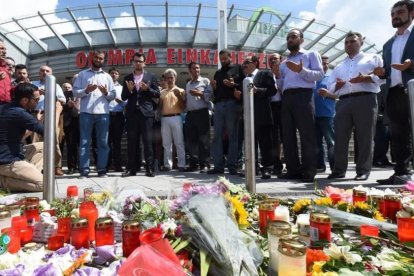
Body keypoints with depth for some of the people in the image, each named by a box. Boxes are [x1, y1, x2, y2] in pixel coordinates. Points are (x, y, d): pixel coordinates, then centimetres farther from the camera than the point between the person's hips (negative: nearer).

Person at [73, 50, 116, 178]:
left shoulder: (107, 76, 16)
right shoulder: (82, 74, 12)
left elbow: (113, 95, 11)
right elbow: (75, 92, 5)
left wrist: (106, 92, -10)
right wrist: (86, 90, -13)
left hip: (103, 113, 2)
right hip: (86, 112, -1)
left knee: (103, 142, 2)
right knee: (84, 142, -1)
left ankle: (102, 169, 8)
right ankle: (84, 170, 3)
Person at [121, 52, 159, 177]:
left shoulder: (151, 76, 9)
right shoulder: (127, 78, 15)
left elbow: (157, 94, 4)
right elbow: (123, 97, 11)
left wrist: (147, 89, -12)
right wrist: (129, 90, -9)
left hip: (146, 112, -2)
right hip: (132, 113, 2)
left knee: (148, 141, -2)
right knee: (132, 142, 3)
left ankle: (149, 168, 2)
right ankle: (132, 168, 9)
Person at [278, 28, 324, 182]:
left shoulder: (311, 55, 14)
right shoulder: (283, 63, 28)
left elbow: (319, 74, -2)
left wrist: (301, 70, -13)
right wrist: (277, 76, 7)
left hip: (303, 96, -5)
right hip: (286, 98, 6)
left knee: (307, 134, -9)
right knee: (288, 135, 1)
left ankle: (308, 172, -6)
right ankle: (293, 170, 6)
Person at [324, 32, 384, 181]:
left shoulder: (373, 58, 16)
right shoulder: (339, 66, 27)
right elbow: (330, 86, 21)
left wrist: (366, 78, -12)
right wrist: (337, 85, -1)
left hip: (365, 100, -3)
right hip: (343, 102, 4)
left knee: (365, 137, -4)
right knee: (340, 137, -2)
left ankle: (363, 170, 2)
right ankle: (339, 170, 5)